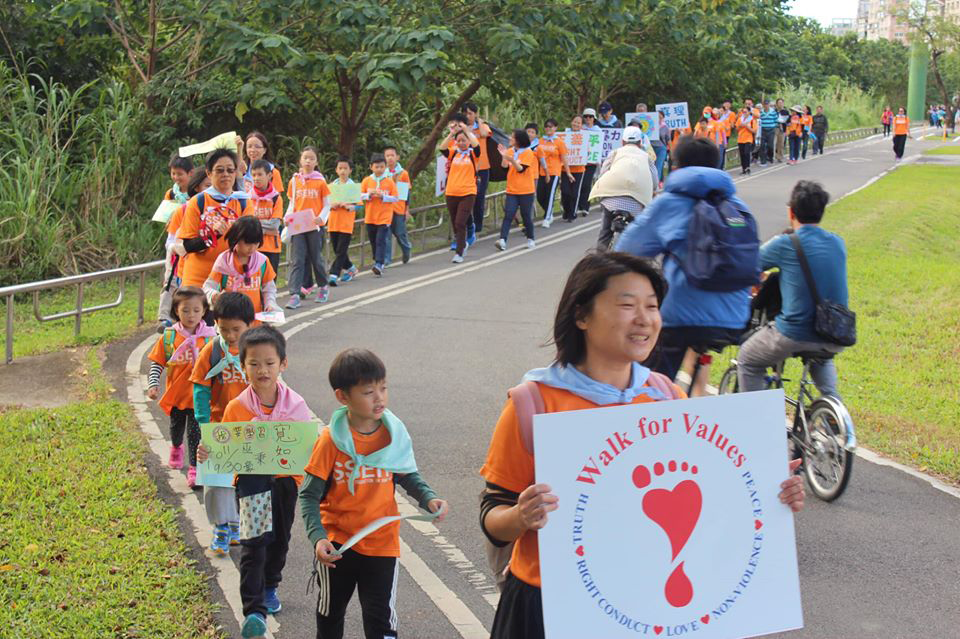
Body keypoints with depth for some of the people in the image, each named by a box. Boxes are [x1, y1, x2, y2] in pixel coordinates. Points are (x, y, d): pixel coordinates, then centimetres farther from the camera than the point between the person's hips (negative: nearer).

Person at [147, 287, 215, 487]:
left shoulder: (210, 337, -8)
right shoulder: (168, 337, -6)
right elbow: (157, 363, -1)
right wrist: (153, 384, -12)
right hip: (176, 394, 3)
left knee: (195, 433, -5)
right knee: (176, 428, 23)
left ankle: (195, 468, 3)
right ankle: (176, 448, 52)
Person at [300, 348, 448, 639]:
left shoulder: (395, 433, -7)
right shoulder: (331, 440, -15)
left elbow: (408, 476, 7)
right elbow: (309, 495, -11)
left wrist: (428, 498, -13)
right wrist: (318, 537, -24)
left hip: (382, 543, 1)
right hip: (337, 545, -1)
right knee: (330, 614, 19)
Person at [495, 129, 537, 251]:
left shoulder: (528, 152, -8)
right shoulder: (510, 151, 6)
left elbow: (521, 169, -17)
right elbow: (505, 167, 0)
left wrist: (512, 160, -31)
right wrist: (504, 156, -14)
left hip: (526, 190, -3)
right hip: (512, 190, 3)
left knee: (526, 216, 6)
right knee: (508, 215, -8)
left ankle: (530, 239, 23)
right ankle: (502, 240, -16)